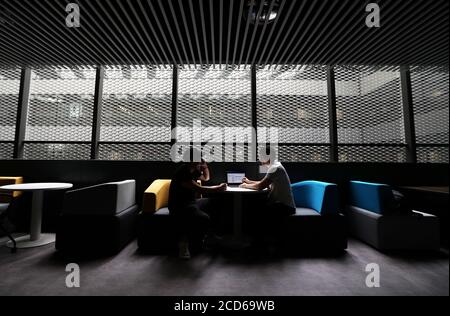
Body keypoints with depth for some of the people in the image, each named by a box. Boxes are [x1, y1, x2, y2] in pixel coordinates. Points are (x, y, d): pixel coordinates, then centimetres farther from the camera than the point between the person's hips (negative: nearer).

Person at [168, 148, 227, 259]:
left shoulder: (193, 170, 6)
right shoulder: (182, 173, -23)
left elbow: (206, 178, 24)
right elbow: (200, 189, -28)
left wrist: (205, 167, 4)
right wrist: (219, 188, -16)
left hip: (191, 202, 10)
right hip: (180, 207, -10)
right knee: (205, 219, -29)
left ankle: (211, 235, 12)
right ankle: (184, 242, -4)